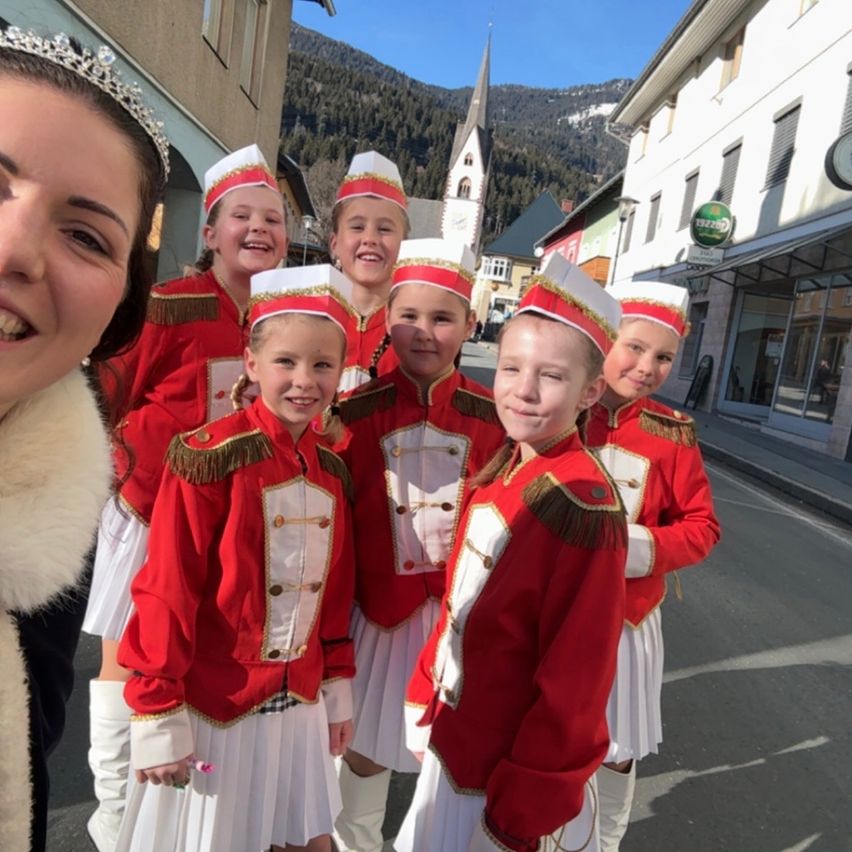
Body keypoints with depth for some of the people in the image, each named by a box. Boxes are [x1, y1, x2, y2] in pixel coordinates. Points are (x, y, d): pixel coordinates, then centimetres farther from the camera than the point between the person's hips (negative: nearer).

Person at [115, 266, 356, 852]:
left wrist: (338, 688, 12)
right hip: (212, 707, -5)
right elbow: (165, 593, -15)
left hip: (298, 705, 5)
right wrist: (158, 715, -12)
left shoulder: (332, 471, 1)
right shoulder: (210, 458, -18)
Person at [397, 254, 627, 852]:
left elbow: (575, 678, -22)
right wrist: (427, 699, 10)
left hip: (512, 771, -7)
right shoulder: (501, 473, -4)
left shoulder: (582, 508, -26)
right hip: (455, 744, 7)